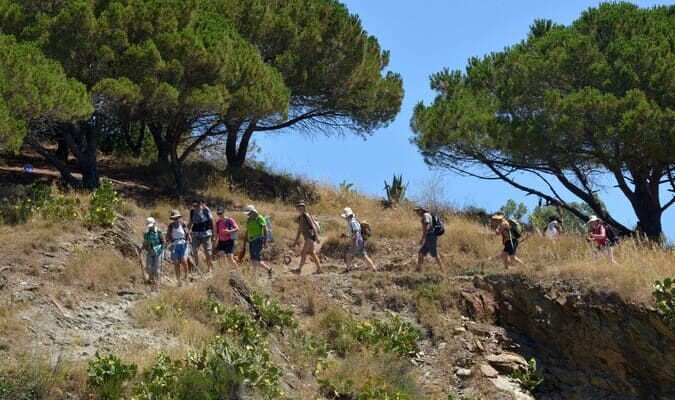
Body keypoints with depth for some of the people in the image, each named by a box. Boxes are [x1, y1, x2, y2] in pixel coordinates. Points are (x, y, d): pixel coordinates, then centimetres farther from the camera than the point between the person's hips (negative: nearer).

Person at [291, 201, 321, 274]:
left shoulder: (306, 215, -10)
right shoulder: (300, 217, 15)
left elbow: (313, 226, -16)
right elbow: (299, 230, 22)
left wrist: (317, 237, -23)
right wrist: (296, 240, 21)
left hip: (310, 236, -9)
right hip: (307, 237, 9)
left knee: (303, 252, -13)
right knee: (312, 253, 13)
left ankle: (299, 269, -15)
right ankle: (319, 269, 18)